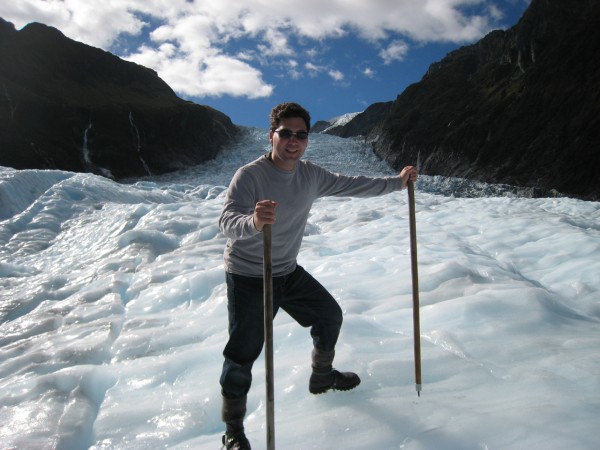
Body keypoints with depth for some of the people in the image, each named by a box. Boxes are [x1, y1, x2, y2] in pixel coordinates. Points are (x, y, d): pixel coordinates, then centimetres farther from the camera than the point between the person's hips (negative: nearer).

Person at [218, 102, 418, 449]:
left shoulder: (311, 175, -4)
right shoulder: (249, 175, -23)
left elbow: (351, 186, 7)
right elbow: (228, 222, -36)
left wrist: (396, 183, 9)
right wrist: (253, 222, -59)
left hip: (288, 272, 7)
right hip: (248, 277, -7)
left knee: (330, 315, 18)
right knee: (243, 354, -6)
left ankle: (322, 376, 45)